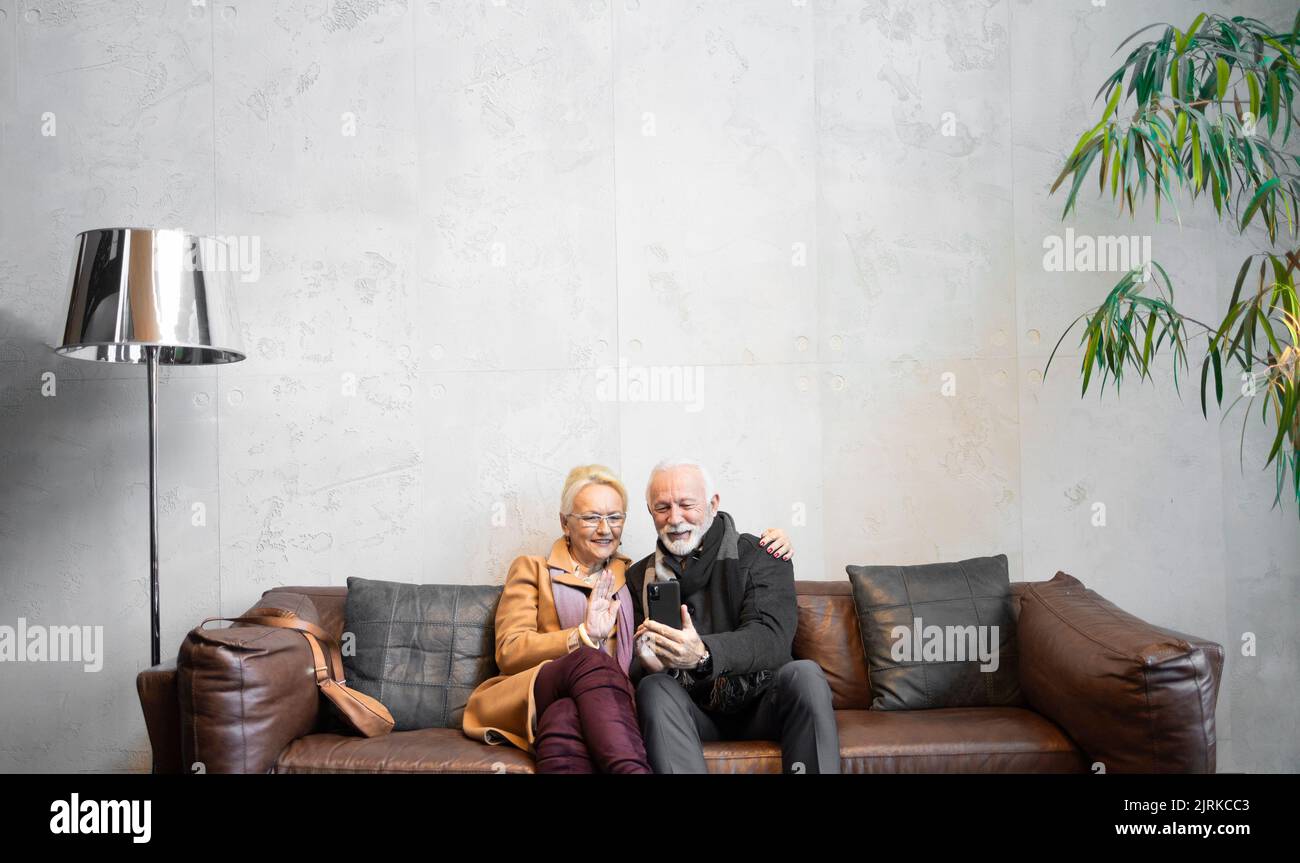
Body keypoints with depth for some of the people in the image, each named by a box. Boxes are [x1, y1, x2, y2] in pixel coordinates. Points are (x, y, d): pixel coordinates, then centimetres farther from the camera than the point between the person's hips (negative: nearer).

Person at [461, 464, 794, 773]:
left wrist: (764, 549, 15)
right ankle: (634, 771, -53)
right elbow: (509, 652, 2)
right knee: (592, 661, -36)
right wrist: (583, 636, -15)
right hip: (535, 694, -2)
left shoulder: (634, 577, 27)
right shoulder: (532, 569, 16)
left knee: (566, 718, -37)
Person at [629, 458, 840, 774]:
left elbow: (772, 639, -19)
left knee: (804, 674, -30)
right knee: (653, 689, -29)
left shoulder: (760, 556, -2)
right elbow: (632, 668, 4)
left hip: (760, 700, -1)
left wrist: (703, 653, -39)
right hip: (693, 709, 2)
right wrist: (647, 663, -23)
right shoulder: (640, 577, 8)